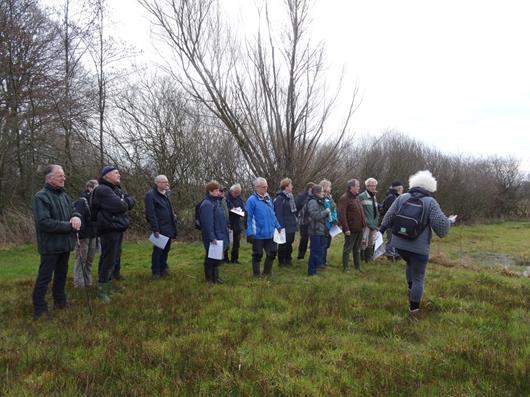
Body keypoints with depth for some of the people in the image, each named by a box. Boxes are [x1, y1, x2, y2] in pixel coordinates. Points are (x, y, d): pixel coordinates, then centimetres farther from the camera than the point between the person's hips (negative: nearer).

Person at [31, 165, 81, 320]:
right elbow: (44, 222, -24)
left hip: (65, 243, 8)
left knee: (61, 274, 19)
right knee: (44, 278, 1)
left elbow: (74, 210, 13)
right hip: (50, 245, -8)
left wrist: (76, 216, -13)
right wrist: (69, 226, -20)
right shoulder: (40, 197, -16)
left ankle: (60, 300, 34)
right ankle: (39, 309, 12)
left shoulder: (64, 195, 10)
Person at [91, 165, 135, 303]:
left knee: (114, 258, 16)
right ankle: (102, 291, 4)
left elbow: (131, 201, 8)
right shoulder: (102, 190, -15)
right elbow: (119, 206, -24)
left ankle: (109, 287, 28)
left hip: (118, 229, 10)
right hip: (109, 230, -10)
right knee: (108, 260, -5)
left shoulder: (117, 189, 18)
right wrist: (125, 204, -3)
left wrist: (125, 202, -11)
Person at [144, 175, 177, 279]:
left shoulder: (166, 194, 13)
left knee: (166, 249, 15)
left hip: (168, 227, 8)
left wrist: (174, 221, 12)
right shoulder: (151, 195, -14)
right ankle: (155, 272, 13)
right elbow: (151, 213, -19)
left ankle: (163, 269, 28)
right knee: (158, 250, 1)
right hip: (160, 229, -8)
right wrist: (155, 229, -22)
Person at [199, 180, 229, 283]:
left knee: (217, 258, 18)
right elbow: (207, 223, -23)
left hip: (220, 236, 9)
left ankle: (215, 278, 30)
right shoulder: (207, 204, -18)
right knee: (211, 259, 2)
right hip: (213, 238, -9)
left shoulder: (217, 202, 12)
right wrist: (212, 238, -24)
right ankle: (210, 280, 15)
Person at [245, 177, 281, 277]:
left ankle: (267, 271, 31)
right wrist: (249, 233, -19)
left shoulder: (268, 198, 9)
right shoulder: (252, 200, -13)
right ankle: (257, 273, 24)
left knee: (273, 251, 14)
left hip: (270, 233, 7)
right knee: (257, 254, 6)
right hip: (258, 234, -7)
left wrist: (278, 226, 14)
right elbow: (248, 218, -15)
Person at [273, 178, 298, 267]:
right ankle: (281, 261, 16)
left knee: (289, 243, 17)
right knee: (283, 245, 4)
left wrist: (295, 222, 14)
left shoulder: (290, 197, 12)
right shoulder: (280, 198, -16)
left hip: (292, 226, 8)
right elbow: (278, 214, -19)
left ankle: (288, 259, 30)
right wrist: (281, 226, -21)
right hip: (285, 227, -8)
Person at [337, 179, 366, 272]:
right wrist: (346, 228, -23)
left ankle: (358, 267, 26)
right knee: (347, 249, 2)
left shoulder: (356, 198, 16)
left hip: (359, 229, 9)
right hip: (351, 229, -9)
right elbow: (342, 215, -20)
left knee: (357, 249, 17)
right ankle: (345, 268, 11)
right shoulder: (344, 198, -13)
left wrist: (364, 224, 14)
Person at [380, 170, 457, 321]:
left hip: (399, 244, 4)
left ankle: (410, 290, 30)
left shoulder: (402, 198, 2)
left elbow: (389, 217, 6)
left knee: (410, 264, 33)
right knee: (418, 278, 8)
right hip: (419, 247, -4)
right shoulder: (430, 202, -7)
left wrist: (382, 228, 24)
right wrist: (450, 221, 10)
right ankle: (413, 311, 10)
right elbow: (441, 227, -12)